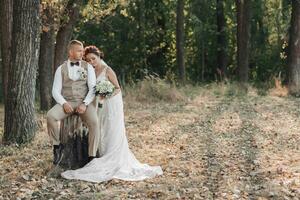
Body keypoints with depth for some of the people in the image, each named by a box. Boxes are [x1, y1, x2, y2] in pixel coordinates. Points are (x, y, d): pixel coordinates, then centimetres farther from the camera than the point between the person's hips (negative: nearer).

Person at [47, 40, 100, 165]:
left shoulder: (88, 67, 8)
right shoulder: (61, 69, 10)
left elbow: (93, 88, 0)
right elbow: (56, 91, 5)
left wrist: (85, 104, -16)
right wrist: (64, 103, -14)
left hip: (84, 103, -1)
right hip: (66, 103, 1)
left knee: (94, 122, -30)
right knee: (50, 116, -28)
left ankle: (92, 156, -22)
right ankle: (57, 145, -8)